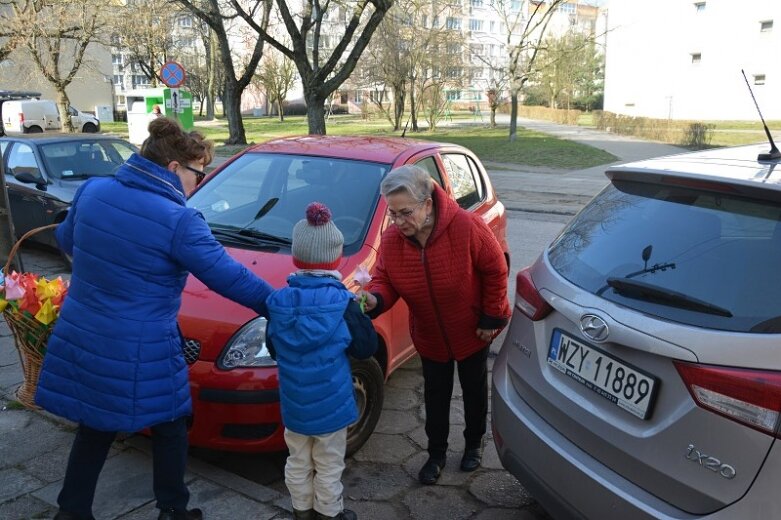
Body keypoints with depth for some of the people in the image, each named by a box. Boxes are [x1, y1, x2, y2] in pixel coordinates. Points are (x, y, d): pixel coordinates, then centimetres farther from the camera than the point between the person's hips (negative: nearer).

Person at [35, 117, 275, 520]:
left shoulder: (92, 191, 0)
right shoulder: (178, 220, -20)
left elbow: (66, 241, 17)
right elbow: (229, 277, -16)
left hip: (78, 339, 6)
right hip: (140, 352, -6)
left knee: (94, 428, 23)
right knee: (169, 427, 16)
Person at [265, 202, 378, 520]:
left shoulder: (278, 302, -9)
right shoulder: (342, 303, -20)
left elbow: (272, 349, 3)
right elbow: (365, 347, -9)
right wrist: (358, 312, 2)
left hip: (293, 404, 4)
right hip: (331, 404, -3)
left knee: (298, 464, 21)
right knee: (329, 466, 14)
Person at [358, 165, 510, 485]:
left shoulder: (466, 226, -30)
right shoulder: (391, 239, -18)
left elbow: (495, 270, -18)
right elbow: (385, 280, -11)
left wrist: (491, 318, -13)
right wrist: (374, 299, -35)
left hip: (472, 330, -2)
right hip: (429, 336, 2)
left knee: (474, 389, 19)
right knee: (435, 395, 15)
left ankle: (474, 444, 44)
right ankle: (437, 453, 36)